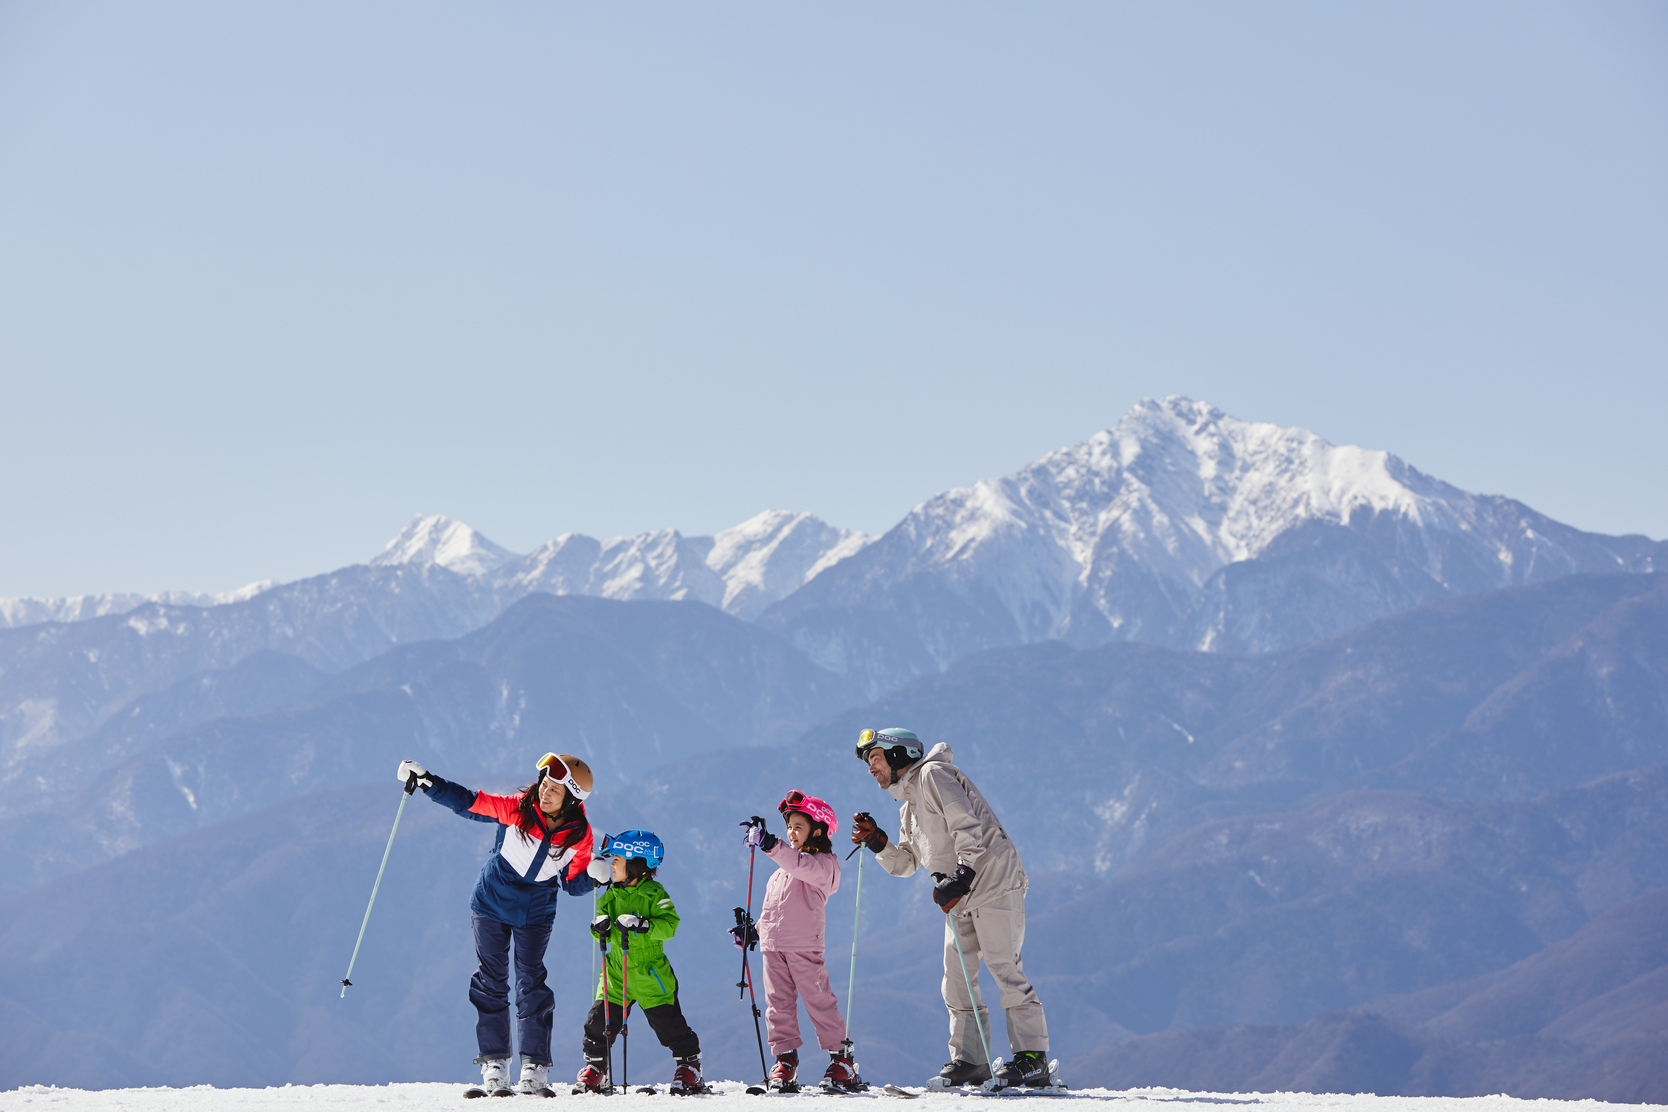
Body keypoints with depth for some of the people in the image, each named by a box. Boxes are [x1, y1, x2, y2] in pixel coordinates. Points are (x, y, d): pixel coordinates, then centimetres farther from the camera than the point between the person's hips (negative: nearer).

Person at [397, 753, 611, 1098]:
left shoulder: (579, 835, -13)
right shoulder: (516, 808, -18)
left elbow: (571, 883, -2)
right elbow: (469, 803, -11)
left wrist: (593, 877, -22)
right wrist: (427, 782, -18)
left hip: (535, 916, 0)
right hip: (491, 904, 0)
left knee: (532, 986, -5)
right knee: (490, 985, 0)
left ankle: (535, 1071, 0)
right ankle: (494, 1070, 3)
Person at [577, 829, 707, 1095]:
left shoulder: (654, 894, -8)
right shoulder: (611, 896, 8)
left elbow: (669, 925, -19)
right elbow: (602, 934, 11)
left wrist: (642, 925, -32)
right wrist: (600, 927, -12)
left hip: (651, 977, -4)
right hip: (616, 975, 4)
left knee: (670, 1026, -1)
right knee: (599, 1023, -1)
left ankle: (689, 1067, 15)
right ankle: (595, 1069, 15)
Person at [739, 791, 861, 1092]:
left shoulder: (823, 863, -2)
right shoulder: (784, 868, 24)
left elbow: (802, 865, -25)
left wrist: (770, 844, -37)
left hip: (804, 945, -8)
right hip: (773, 944, 8)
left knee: (819, 1002, -6)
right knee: (778, 1004, 2)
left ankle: (842, 1059, 0)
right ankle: (785, 1061, 5)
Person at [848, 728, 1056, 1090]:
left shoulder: (933, 775, -6)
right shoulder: (908, 808, 23)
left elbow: (967, 826, -16)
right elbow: (905, 863, 21)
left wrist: (961, 877, -24)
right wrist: (877, 842, 5)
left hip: (992, 880, -10)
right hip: (962, 897, 10)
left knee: (1005, 969, -12)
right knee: (957, 979, 4)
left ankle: (1032, 1058, -12)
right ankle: (969, 1060, 6)